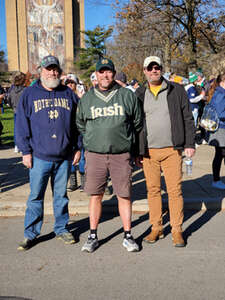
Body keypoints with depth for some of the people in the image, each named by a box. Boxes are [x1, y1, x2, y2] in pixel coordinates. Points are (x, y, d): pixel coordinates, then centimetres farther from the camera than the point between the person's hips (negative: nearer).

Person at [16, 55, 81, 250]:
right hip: (39, 156, -1)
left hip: (64, 156, 2)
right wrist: (26, 151, -3)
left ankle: (62, 229, 26)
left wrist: (77, 147, 7)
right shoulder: (30, 94, 5)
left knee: (61, 195, 12)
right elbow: (22, 125, 3)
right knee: (36, 196, 4)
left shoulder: (68, 94, 9)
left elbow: (77, 123, 12)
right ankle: (31, 233, 17)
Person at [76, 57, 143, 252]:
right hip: (94, 155, 1)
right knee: (95, 196, 6)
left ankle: (128, 236, 17)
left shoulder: (127, 96, 4)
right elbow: (80, 125, 19)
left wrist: (128, 142, 11)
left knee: (124, 196, 4)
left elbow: (137, 123, 12)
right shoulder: (86, 99, 8)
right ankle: (93, 236, 19)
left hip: (121, 155, -1)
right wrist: (91, 142, 13)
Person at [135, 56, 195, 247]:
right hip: (148, 151, 2)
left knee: (175, 190, 0)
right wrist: (136, 152, 9)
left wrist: (190, 143, -1)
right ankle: (156, 228, 20)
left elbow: (188, 118, 6)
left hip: (172, 150, -2)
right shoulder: (139, 95, 9)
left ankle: (177, 230, 13)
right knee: (153, 190, 7)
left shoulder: (177, 90, 5)